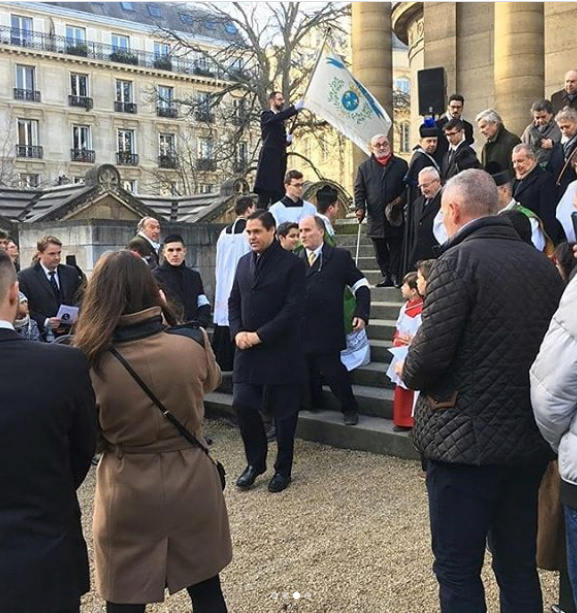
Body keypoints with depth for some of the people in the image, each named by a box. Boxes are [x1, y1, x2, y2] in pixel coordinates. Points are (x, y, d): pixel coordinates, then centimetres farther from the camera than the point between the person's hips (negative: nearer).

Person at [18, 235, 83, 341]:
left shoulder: (71, 272, 10)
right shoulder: (25, 276, -2)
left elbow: (80, 299, 15)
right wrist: (45, 322, -17)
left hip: (70, 333, 3)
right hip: (41, 337, -3)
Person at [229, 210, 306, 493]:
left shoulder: (292, 264, -8)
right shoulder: (244, 262, 11)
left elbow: (293, 308, -14)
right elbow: (234, 302, 15)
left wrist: (259, 335, -16)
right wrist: (237, 332, -3)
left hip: (281, 351, -5)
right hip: (247, 350, 5)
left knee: (284, 413, 5)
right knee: (242, 405, 0)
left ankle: (283, 469, 21)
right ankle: (255, 462, 21)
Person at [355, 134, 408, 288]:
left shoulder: (401, 165, 7)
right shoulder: (364, 167, 9)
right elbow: (359, 190, 7)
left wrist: (401, 199, -11)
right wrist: (360, 208, -6)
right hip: (375, 218, 1)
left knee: (396, 249, 0)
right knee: (380, 252, 7)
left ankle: (396, 275, 7)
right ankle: (386, 276, 16)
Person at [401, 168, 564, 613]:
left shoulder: (459, 260, -14)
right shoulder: (542, 263, 5)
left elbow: (430, 354, -19)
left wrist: (409, 374, 2)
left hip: (466, 440, -6)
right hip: (529, 440, 7)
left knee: (458, 572, 7)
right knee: (519, 567, 19)